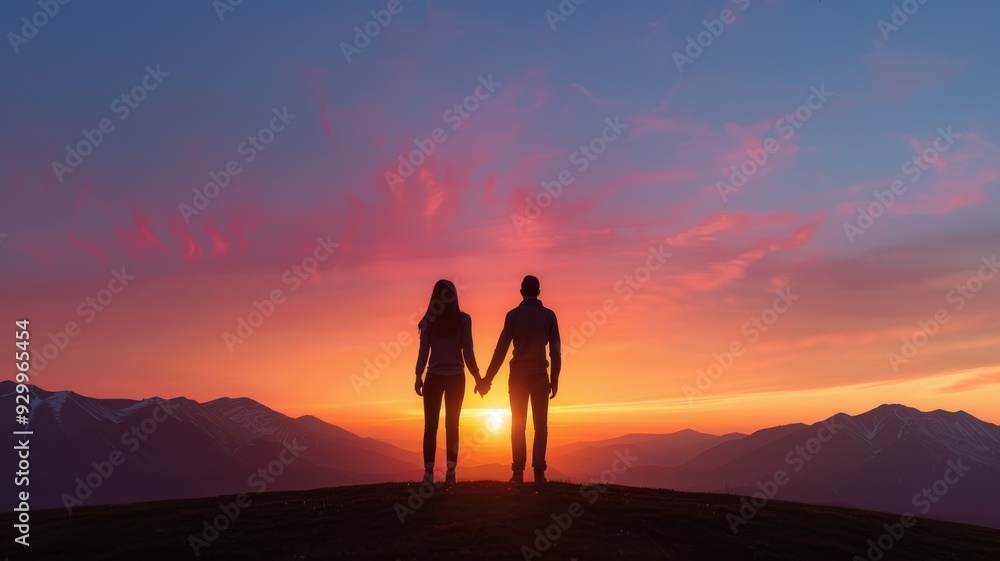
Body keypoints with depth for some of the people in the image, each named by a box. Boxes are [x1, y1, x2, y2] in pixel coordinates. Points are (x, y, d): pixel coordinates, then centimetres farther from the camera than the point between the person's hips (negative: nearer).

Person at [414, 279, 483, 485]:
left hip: (434, 377, 0)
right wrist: (477, 377, 4)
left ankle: (429, 472, -4)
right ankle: (450, 471, 1)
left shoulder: (429, 320, -1)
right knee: (452, 426, 6)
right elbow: (467, 351, -4)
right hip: (456, 377, 0)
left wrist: (418, 377, 6)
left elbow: (423, 351, -2)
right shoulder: (463, 319, -3)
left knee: (431, 425, 3)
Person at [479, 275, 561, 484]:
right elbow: (555, 351, 0)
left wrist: (487, 379, 1)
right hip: (540, 375, 0)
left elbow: (501, 350, -3)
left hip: (518, 375, 0)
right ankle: (538, 471, -4)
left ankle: (518, 473, -1)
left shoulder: (513, 315, 0)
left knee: (518, 425, 5)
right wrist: (555, 380, 7)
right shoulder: (549, 315, 2)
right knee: (540, 425, 4)